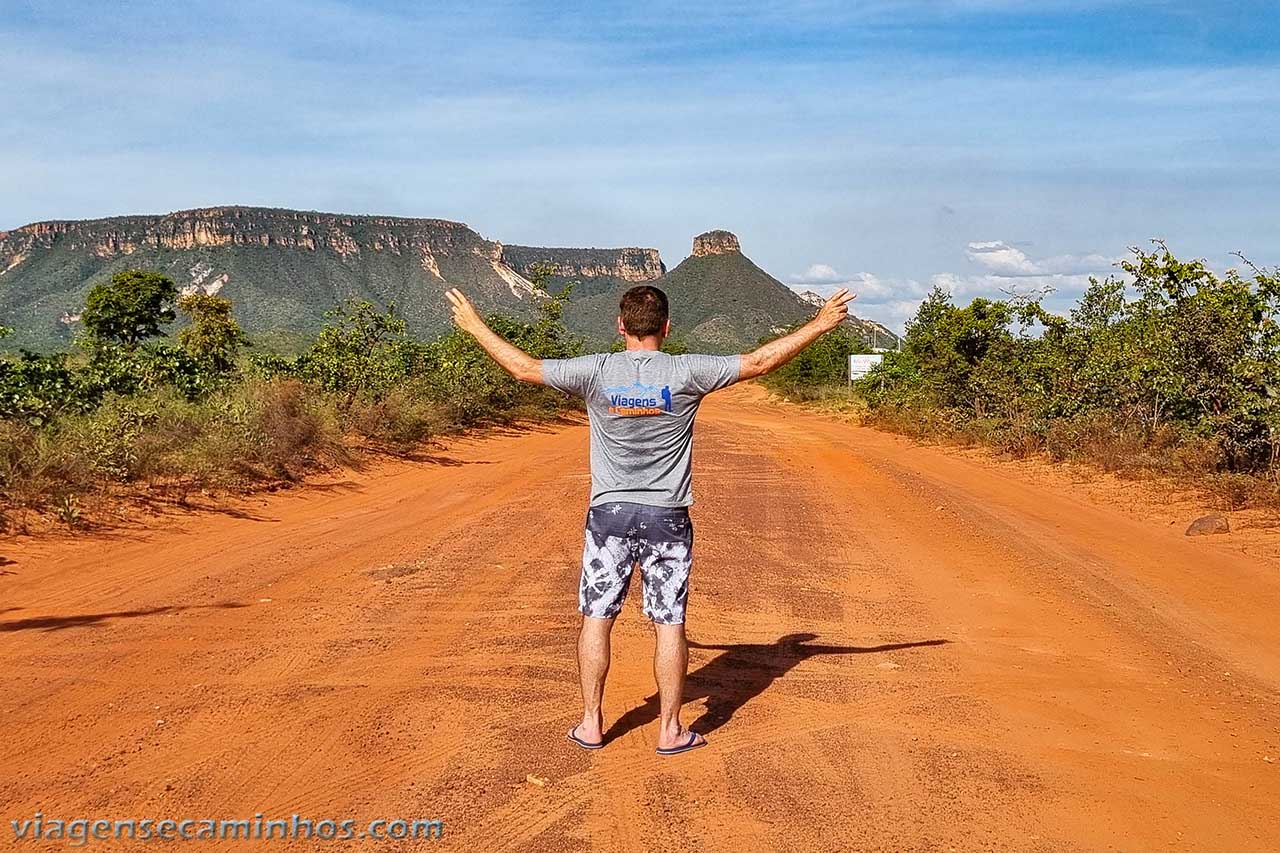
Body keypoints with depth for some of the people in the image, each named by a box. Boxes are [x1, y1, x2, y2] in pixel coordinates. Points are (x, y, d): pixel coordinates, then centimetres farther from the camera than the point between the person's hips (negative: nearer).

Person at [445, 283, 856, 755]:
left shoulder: (596, 372, -6)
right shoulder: (685, 373, -9)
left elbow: (525, 368, 4)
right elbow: (758, 362, -5)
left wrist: (475, 326, 18)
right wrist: (819, 325, 5)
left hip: (609, 513, 1)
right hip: (667, 519, -1)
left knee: (596, 618, 11)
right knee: (670, 624, 7)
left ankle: (591, 724, 19)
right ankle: (670, 730, 15)